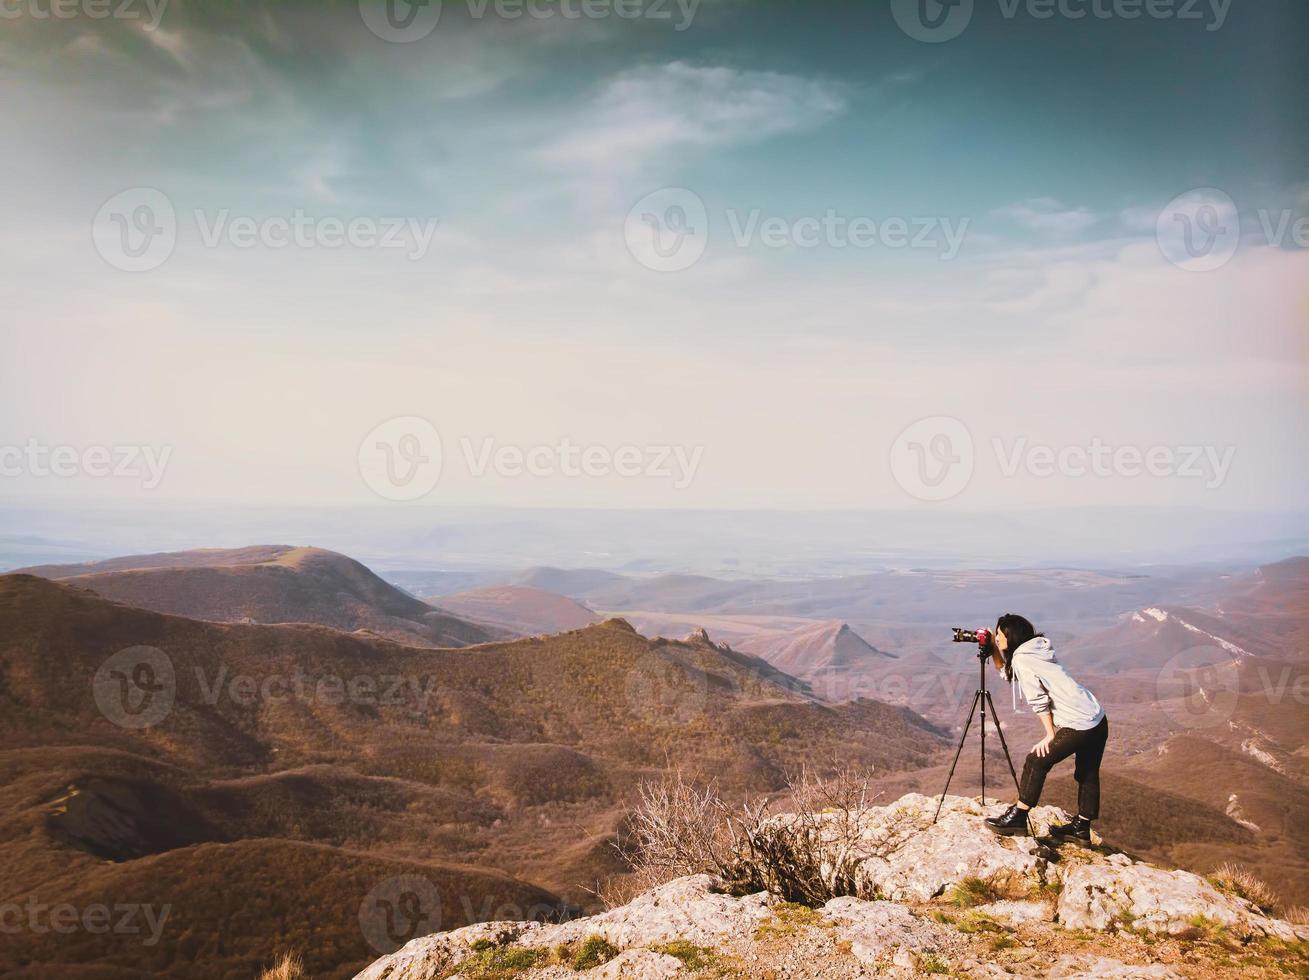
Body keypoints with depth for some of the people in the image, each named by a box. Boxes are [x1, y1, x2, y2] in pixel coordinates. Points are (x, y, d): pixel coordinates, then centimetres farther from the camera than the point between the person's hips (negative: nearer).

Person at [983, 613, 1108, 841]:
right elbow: (1006, 672, 29)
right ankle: (1081, 827, 27)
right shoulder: (1038, 649, 17)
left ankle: (1018, 817, 4)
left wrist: (1050, 735, -8)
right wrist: (993, 649, 17)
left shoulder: (1021, 659, -10)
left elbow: (1039, 700, -15)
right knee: (1087, 774, 17)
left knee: (1036, 761, 0)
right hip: (1098, 720, 9)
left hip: (1078, 725, -9)